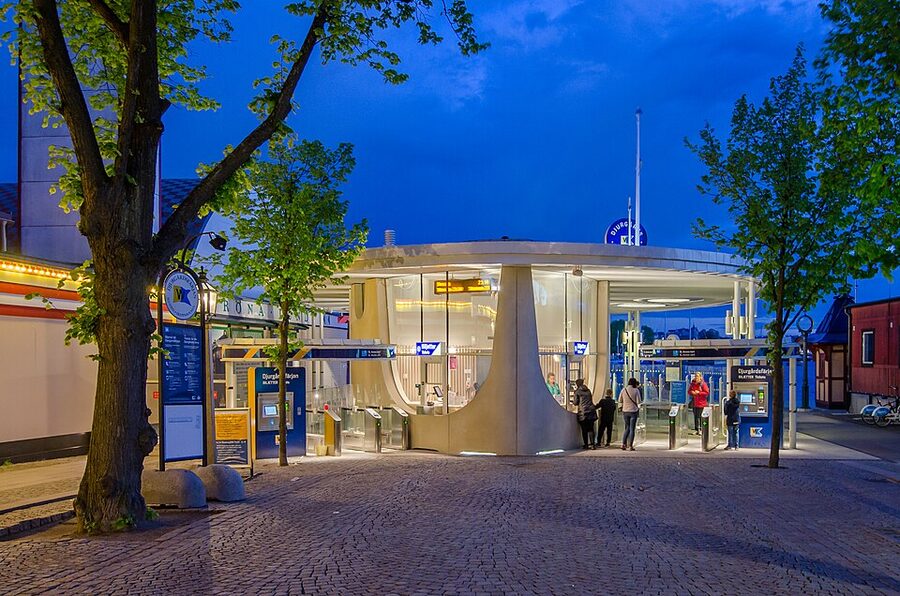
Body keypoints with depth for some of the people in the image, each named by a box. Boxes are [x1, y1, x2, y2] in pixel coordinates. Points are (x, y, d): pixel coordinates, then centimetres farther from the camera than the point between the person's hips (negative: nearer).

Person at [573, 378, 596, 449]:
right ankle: (591, 444, -3)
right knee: (590, 429, 4)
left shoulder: (577, 391, 0)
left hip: (583, 412, -4)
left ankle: (586, 445, 0)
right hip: (591, 411, 4)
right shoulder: (588, 390, 16)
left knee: (584, 430, 1)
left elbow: (576, 403, 2)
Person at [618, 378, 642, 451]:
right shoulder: (636, 390, -8)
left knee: (627, 428, 16)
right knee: (632, 429, 3)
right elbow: (638, 402, -7)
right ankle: (630, 446, 0)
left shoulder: (623, 390, 2)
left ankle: (623, 444, 5)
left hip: (625, 411, 4)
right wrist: (639, 407, 11)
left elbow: (620, 400, 8)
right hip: (633, 411, -4)